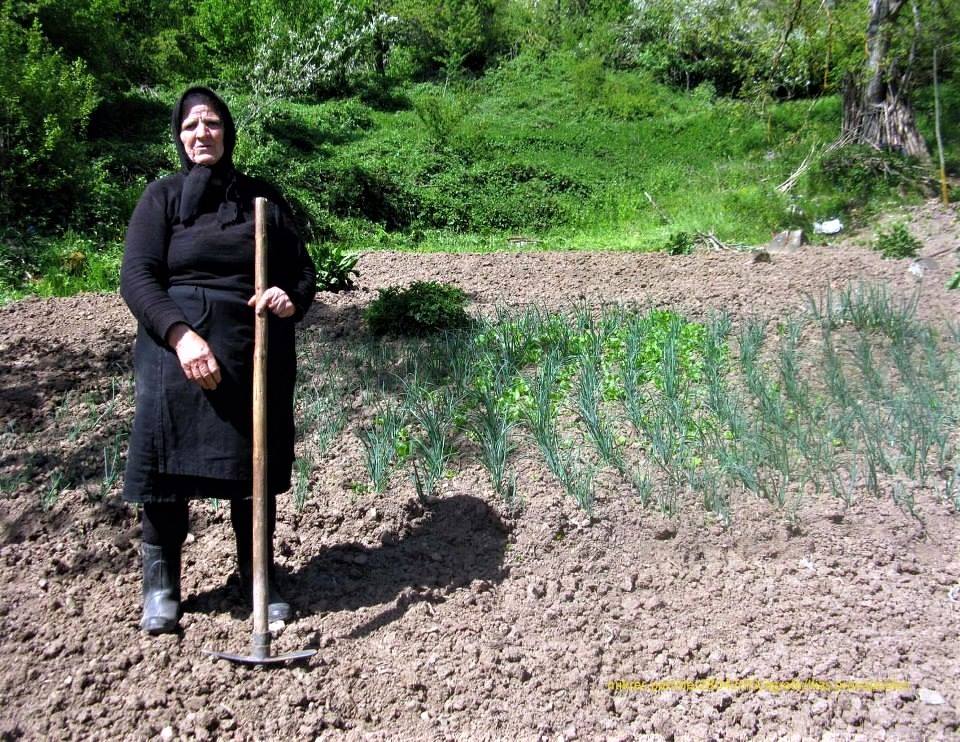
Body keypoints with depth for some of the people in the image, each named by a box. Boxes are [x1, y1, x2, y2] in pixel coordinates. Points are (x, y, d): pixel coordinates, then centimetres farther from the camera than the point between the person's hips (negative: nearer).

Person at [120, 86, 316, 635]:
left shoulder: (263, 197, 12)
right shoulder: (163, 196, 5)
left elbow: (304, 271, 13)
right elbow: (137, 277, -4)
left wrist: (292, 298, -11)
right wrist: (180, 334, -20)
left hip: (258, 356, 2)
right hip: (179, 352, -2)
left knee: (256, 471, 7)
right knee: (169, 467, -1)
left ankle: (259, 580, 23)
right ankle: (161, 587, 17)